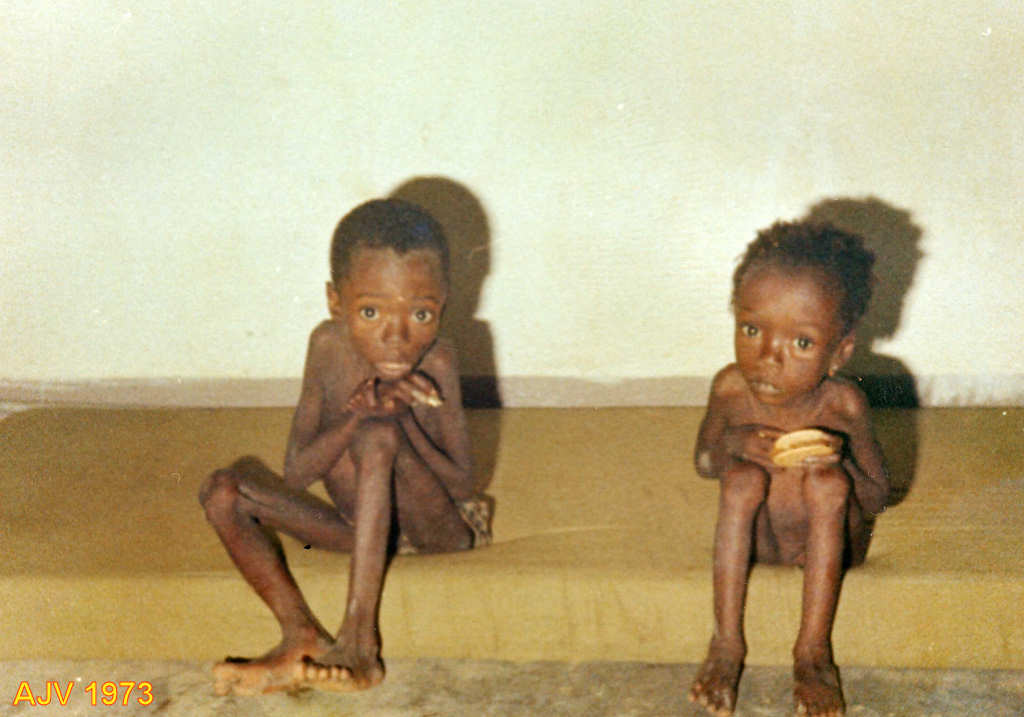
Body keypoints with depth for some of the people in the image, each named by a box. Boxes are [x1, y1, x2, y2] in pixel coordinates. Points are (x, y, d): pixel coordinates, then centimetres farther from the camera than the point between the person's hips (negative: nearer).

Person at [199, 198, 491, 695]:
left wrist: (397, 420, -32)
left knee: (379, 435, -34)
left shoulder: (435, 363, -20)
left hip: (438, 528, -5)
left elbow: (461, 484, -17)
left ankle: (359, 639, -34)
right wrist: (354, 417, -31)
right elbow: (296, 473, -13)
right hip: (361, 526, 5)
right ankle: (301, 637, -22)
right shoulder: (329, 346, -11)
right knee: (223, 491, -10)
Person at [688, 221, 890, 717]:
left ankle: (813, 651, -21)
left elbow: (876, 499, -11)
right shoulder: (731, 389, -16)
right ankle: (726, 643, -19)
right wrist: (733, 446, -24)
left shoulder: (843, 406, -21)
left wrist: (839, 464, -34)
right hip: (755, 536, 1)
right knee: (744, 479, -28)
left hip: (830, 541, -1)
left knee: (828, 486, -30)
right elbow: (703, 462, 1)